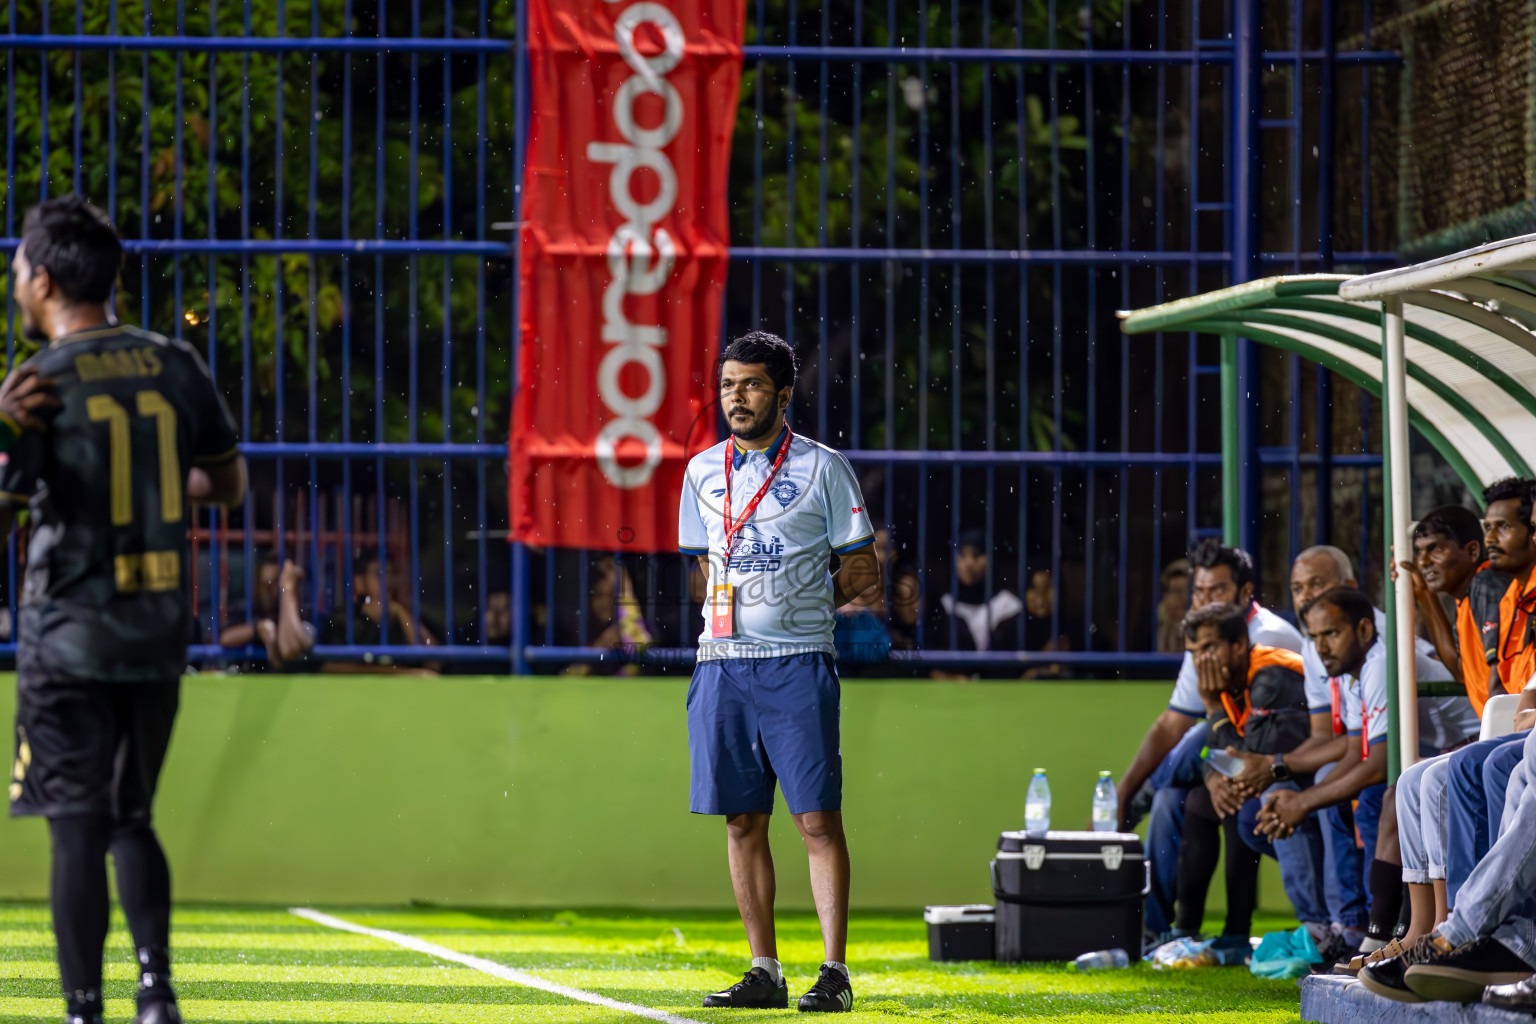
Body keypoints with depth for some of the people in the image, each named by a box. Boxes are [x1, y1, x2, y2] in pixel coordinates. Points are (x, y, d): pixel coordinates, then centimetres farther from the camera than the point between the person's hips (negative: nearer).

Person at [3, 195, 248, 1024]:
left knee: (78, 829, -1)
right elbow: (229, 483, 14)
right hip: (160, 635, 5)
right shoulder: (175, 367, 4)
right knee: (132, 821, 17)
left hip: (70, 637, -5)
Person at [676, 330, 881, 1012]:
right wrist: (734, 611, 9)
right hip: (723, 665, 4)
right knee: (743, 821, 4)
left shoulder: (822, 468, 0)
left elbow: (863, 570, 2)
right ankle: (764, 972, 10)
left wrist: (796, 606, -1)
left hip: (798, 666, -4)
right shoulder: (704, 471, 13)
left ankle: (835, 972, -7)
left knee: (818, 819, -8)